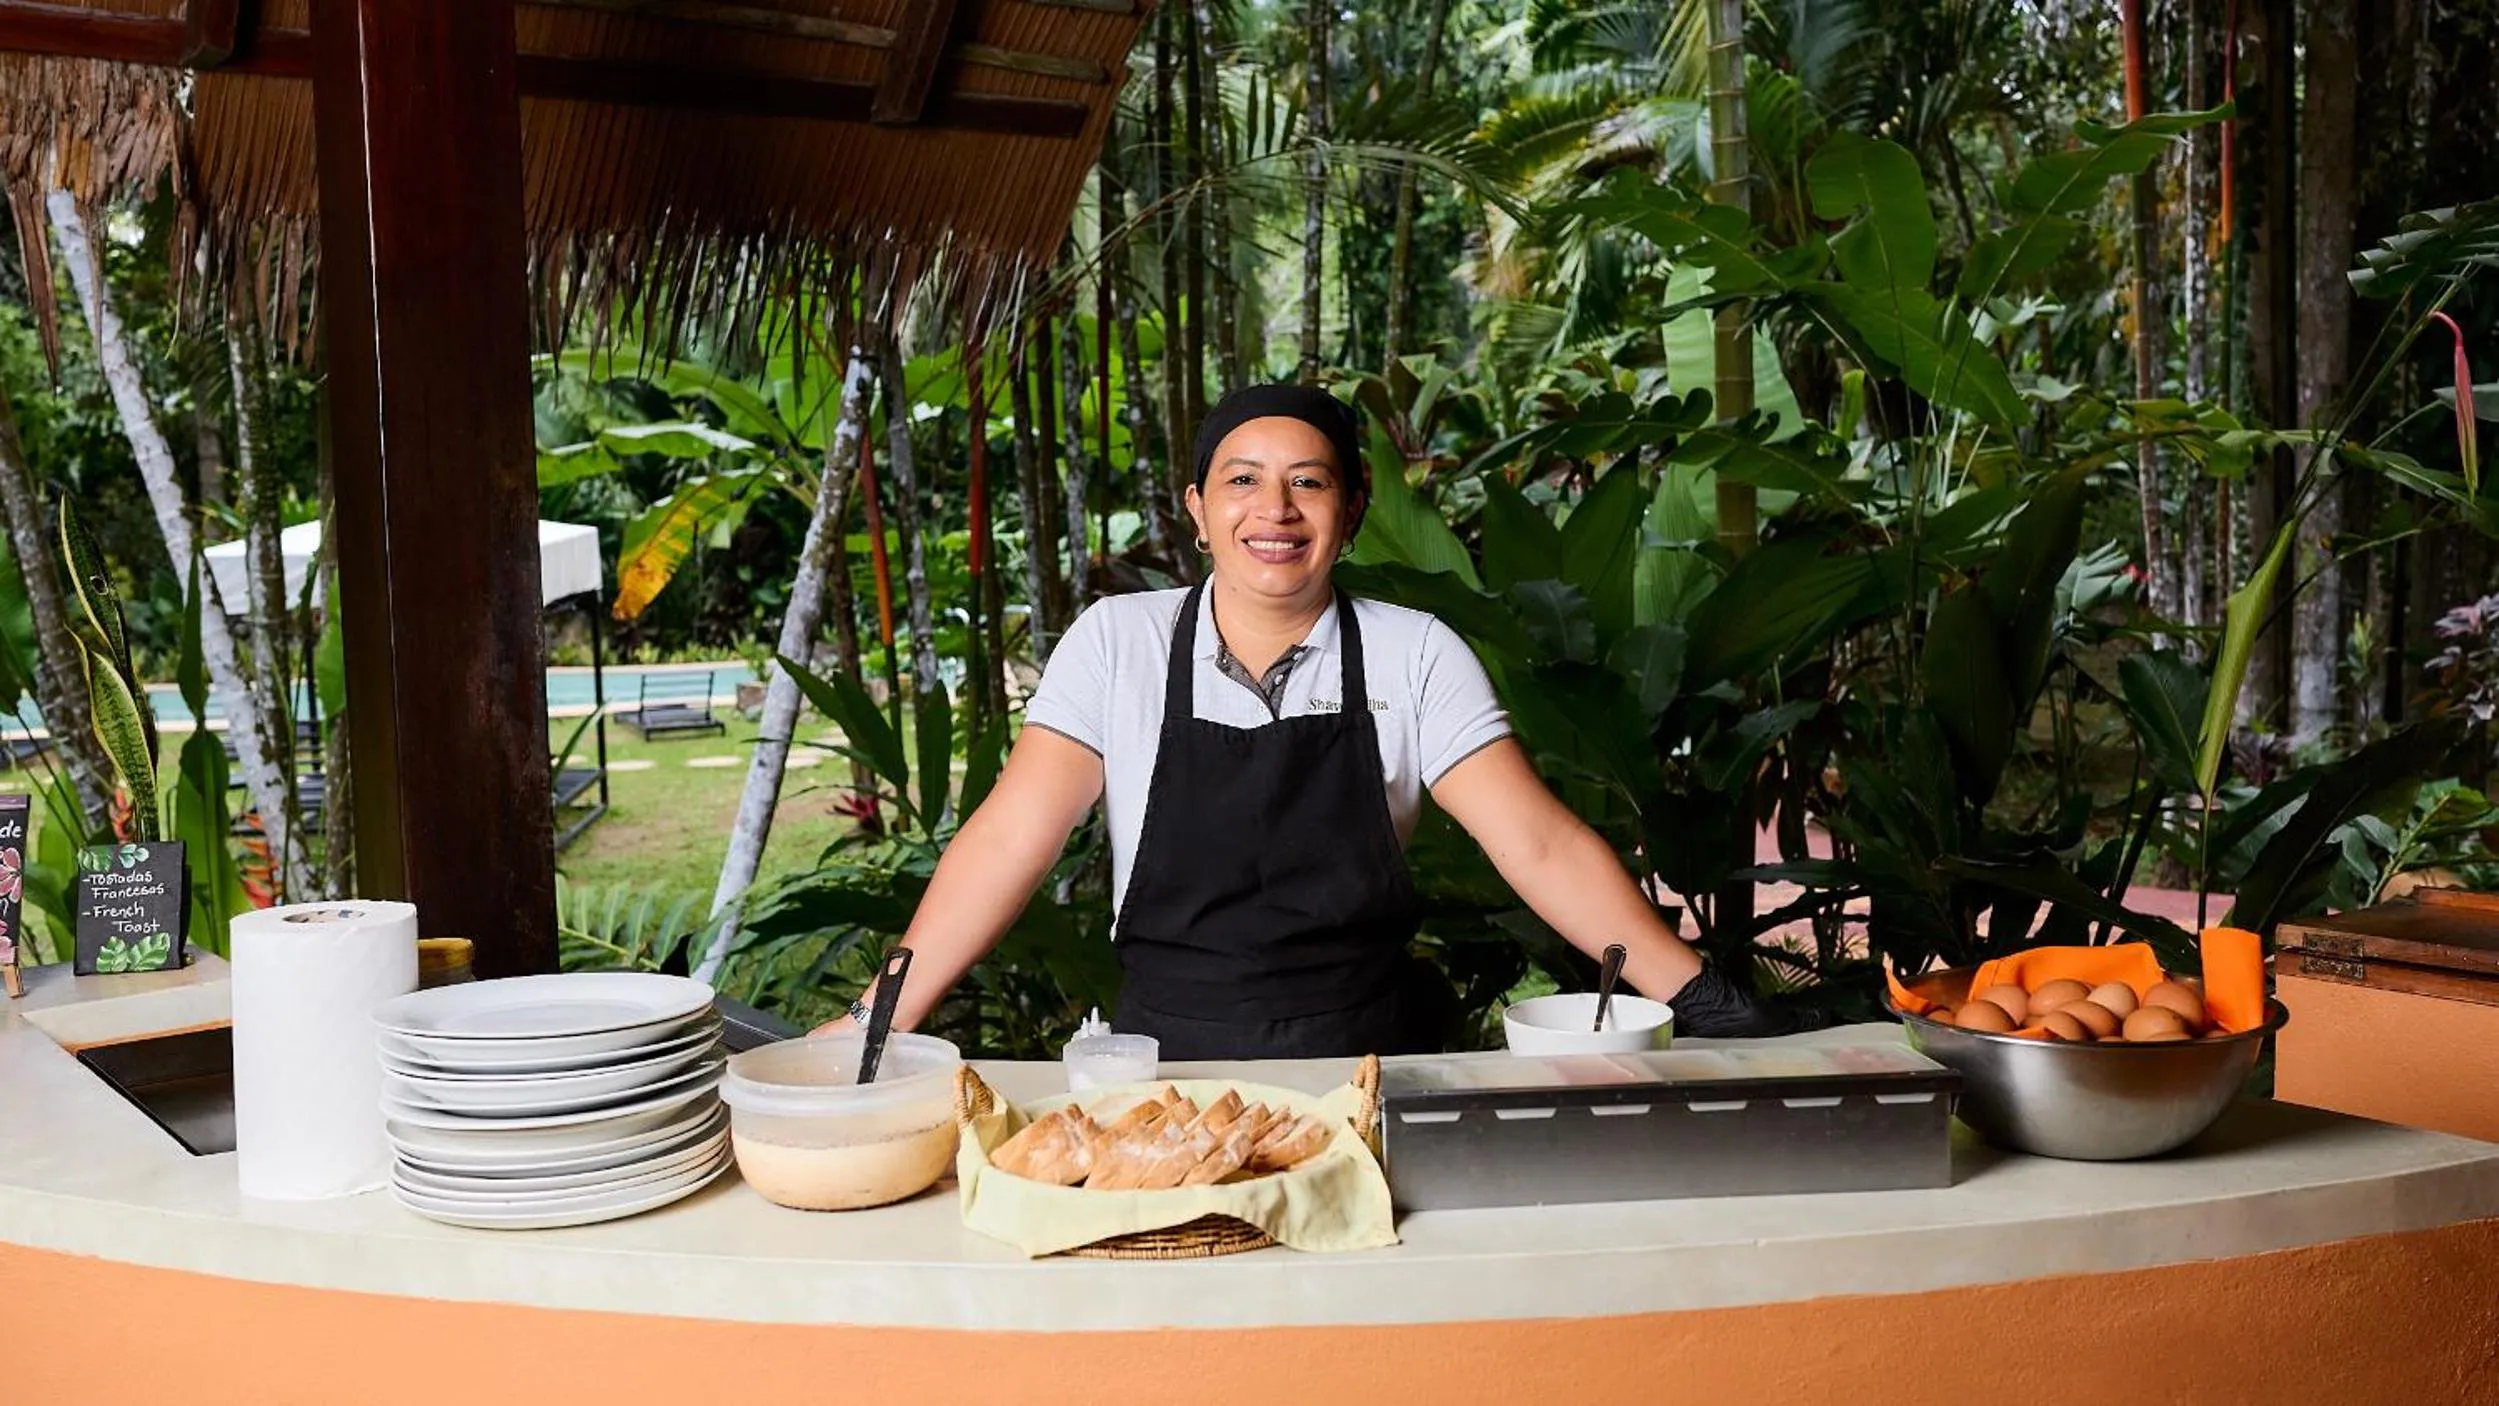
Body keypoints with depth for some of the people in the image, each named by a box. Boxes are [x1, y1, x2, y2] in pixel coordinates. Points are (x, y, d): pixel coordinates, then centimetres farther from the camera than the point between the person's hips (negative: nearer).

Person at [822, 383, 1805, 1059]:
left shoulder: (1414, 657, 1)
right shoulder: (1117, 643, 0)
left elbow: (1540, 846, -4)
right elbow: (1009, 839, -6)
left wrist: (1696, 998, -15)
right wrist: (877, 1025, -15)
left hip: (1371, 1060, 0)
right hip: (1171, 1063, 0)